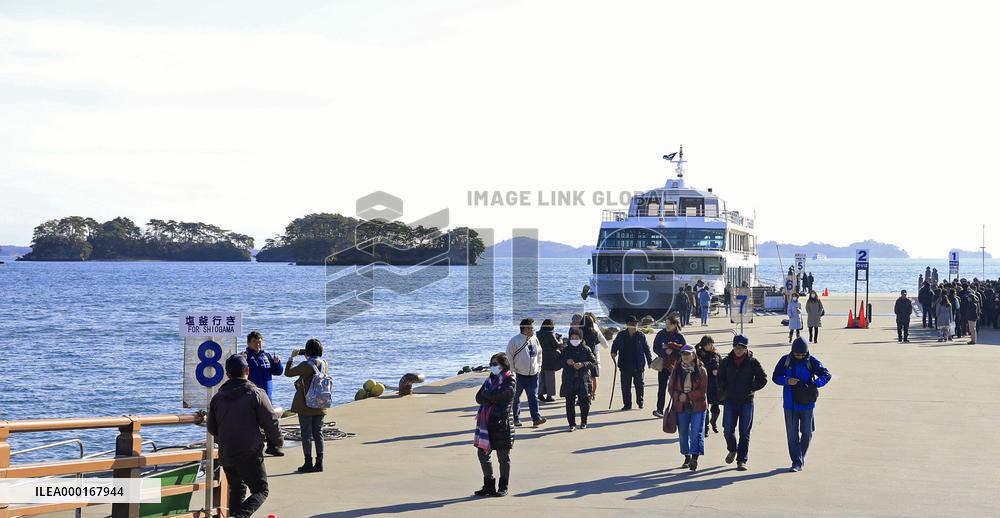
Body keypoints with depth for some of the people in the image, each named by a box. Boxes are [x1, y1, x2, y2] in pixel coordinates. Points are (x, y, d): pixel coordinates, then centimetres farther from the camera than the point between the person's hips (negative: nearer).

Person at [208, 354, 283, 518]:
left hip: (225, 454, 5)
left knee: (236, 490, 20)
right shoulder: (256, 394, -8)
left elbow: (211, 428, 14)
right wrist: (278, 441, 10)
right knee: (261, 491, 1)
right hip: (249, 455, -5)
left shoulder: (217, 398, 7)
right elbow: (270, 421, -8)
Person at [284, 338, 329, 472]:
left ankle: (308, 463, 1)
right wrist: (308, 358, 22)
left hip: (306, 405, -6)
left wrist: (291, 357, 4)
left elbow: (288, 373, -7)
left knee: (306, 433, 1)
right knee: (318, 433, 10)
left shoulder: (306, 365, -16)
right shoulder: (325, 365, 4)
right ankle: (319, 463, 9)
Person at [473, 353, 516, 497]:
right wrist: (492, 400, -10)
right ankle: (489, 485, 18)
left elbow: (499, 395, -19)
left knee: (503, 456, 2)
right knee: (483, 453, 7)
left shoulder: (510, 381, -5)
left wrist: (486, 394, -3)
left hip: (501, 422, -7)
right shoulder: (490, 378, 15)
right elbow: (479, 397, 7)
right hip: (486, 420, 7)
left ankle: (503, 487, 11)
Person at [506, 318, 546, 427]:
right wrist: (512, 372, -10)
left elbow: (539, 353, 21)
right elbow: (509, 356, -8)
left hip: (533, 374, 4)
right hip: (519, 375, -4)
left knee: (533, 397, -2)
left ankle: (536, 418, -6)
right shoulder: (515, 341, -11)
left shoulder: (535, 339, 7)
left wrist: (538, 366, 15)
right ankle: (516, 418, 17)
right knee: (515, 397, 6)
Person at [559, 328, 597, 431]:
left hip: (583, 380, -1)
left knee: (584, 401, 1)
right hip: (569, 381, 1)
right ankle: (572, 423, 7)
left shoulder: (586, 349, 4)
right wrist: (566, 361, -14)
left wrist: (583, 364, -14)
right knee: (570, 403, 0)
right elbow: (559, 360, 7)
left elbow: (593, 362, 1)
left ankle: (583, 422, 19)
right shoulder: (566, 350, 8)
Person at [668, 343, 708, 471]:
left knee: (696, 433, -10)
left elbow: (703, 390, -8)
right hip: (681, 406, 4)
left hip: (697, 406, -4)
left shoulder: (701, 370, -4)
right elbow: (671, 388, 7)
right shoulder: (677, 370, 6)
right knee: (683, 433, 10)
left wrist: (688, 396, -16)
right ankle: (687, 457, 24)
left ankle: (695, 458, -14)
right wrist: (678, 396, -13)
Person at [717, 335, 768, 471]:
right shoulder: (726, 361, 3)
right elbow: (720, 378, 14)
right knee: (728, 430, 3)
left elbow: (763, 379, 2)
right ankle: (732, 450, 32)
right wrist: (724, 390, 2)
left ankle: (741, 460, 5)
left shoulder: (753, 362, -3)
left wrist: (750, 389, -5)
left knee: (744, 433, 0)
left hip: (747, 401, -2)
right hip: (730, 401, 2)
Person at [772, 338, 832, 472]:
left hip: (806, 404, 0)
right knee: (792, 433, -2)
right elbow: (775, 377, 3)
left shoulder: (812, 361, -5)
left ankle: (801, 457, 28)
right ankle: (797, 462, 2)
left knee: (807, 433, 8)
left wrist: (814, 384, -25)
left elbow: (826, 375, -8)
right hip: (790, 404, 0)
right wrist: (787, 381, -17)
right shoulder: (785, 360, -1)